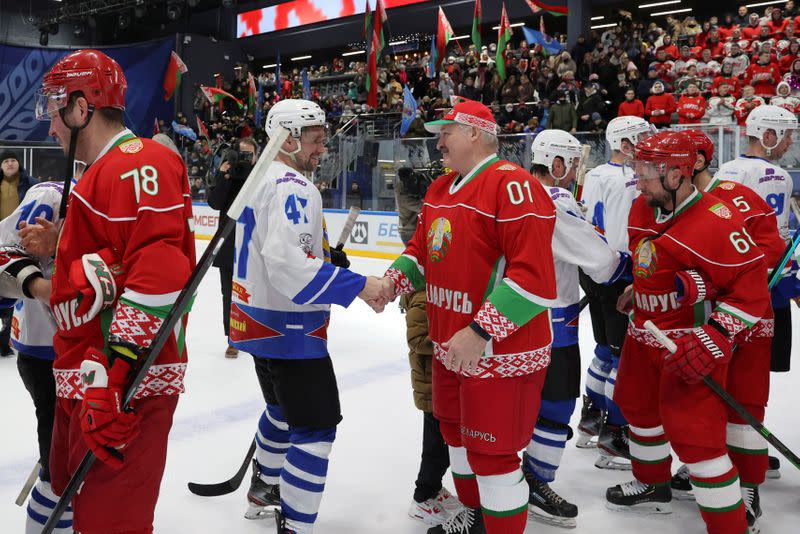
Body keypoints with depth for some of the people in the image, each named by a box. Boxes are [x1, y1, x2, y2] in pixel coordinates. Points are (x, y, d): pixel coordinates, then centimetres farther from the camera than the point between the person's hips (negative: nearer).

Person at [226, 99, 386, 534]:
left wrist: (324, 254, 21)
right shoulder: (292, 187, -20)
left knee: (283, 409, 27)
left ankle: (264, 490, 44)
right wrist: (357, 285, -29)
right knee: (317, 427, -4)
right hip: (288, 329, -11)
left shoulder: (261, 180, 12)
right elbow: (289, 265, -31)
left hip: (259, 321, 11)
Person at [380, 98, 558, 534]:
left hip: (500, 352, -9)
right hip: (450, 346, 10)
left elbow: (533, 276, -26)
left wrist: (482, 332, -29)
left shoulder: (513, 185, -19)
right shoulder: (438, 190, 11)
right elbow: (421, 250, 20)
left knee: (491, 453, -1)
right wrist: (393, 280, -1)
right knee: (456, 433, 23)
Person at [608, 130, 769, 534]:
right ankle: (653, 486, 47)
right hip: (644, 333, 9)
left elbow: (751, 288, -22)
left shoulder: (717, 221, -23)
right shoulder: (642, 209, 2)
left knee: (693, 434, -10)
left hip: (691, 344, -9)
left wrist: (714, 339, -26)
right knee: (638, 405, 23)